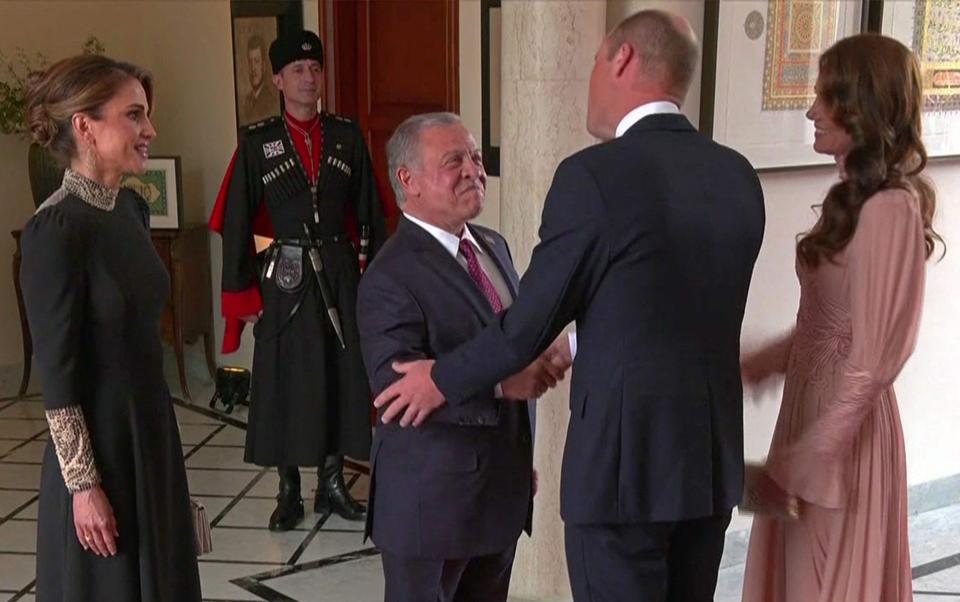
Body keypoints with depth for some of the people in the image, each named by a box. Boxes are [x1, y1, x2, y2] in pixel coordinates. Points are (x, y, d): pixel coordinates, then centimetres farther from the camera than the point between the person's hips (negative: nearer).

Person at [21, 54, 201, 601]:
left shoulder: (133, 208, 4)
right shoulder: (56, 230, -20)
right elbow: (57, 374, -18)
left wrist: (155, 426, 17)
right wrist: (83, 485, -15)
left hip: (152, 428, 8)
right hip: (97, 443, -7)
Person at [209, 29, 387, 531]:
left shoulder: (347, 137, 5)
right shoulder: (256, 143, -2)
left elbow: (370, 216, 7)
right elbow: (235, 225, -2)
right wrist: (243, 295, -5)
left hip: (339, 276, 2)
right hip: (283, 279, -2)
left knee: (342, 376, 7)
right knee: (284, 380, 4)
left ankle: (333, 484, 23)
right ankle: (288, 493, 18)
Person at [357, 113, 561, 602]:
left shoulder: (495, 246, 10)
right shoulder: (390, 277, -17)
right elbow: (393, 380, -29)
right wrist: (499, 382, -34)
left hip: (504, 488, 8)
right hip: (431, 500, -8)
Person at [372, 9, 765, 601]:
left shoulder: (594, 174, -16)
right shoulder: (738, 175, 4)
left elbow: (532, 318, -10)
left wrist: (444, 379, 6)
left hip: (624, 454, -7)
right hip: (713, 451, 7)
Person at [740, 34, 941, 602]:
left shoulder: (887, 210, -21)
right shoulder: (857, 198, 7)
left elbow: (870, 361, -22)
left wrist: (803, 463, -19)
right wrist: (762, 363, 11)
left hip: (844, 433, -8)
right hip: (816, 408, 8)